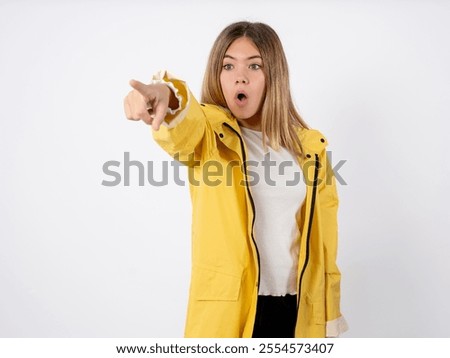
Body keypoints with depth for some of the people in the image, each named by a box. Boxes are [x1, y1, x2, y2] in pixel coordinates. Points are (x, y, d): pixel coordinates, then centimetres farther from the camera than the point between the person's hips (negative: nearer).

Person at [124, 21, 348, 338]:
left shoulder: (310, 147, 5)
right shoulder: (210, 133, -3)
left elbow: (322, 239, 10)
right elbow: (185, 124, -28)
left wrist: (329, 311, 13)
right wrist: (165, 96, -51)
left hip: (297, 310, 3)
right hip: (226, 307, -2)